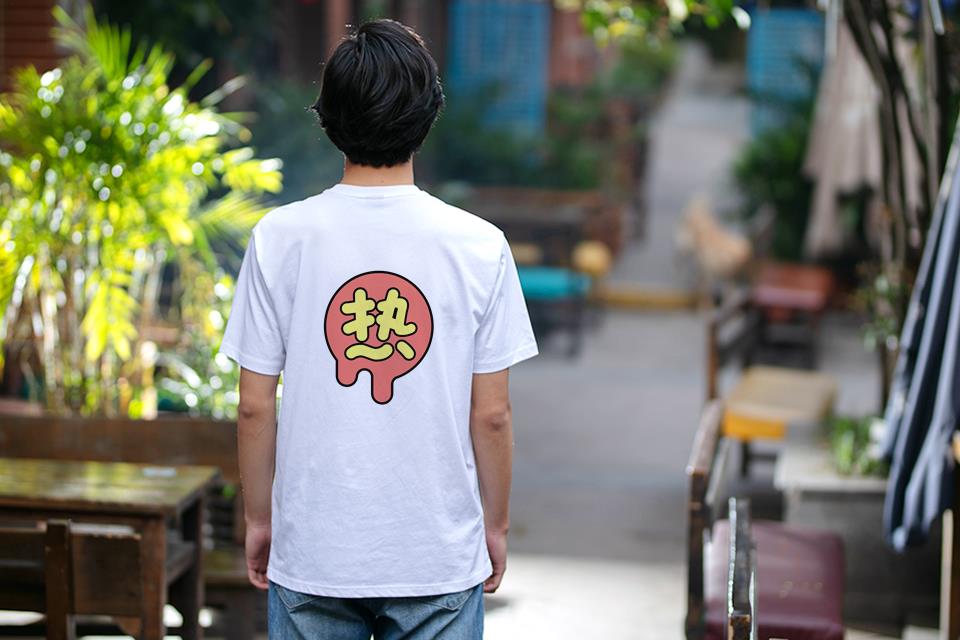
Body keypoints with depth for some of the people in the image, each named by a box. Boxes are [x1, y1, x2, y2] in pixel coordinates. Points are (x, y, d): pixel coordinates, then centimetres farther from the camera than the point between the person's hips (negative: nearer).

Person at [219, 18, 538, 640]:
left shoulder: (280, 238, -6)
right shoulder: (479, 245, -7)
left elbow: (255, 407, -3)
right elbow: (491, 414, -3)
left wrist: (259, 519, 11)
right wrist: (495, 524, 11)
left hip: (312, 557, 1)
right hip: (439, 559, 0)